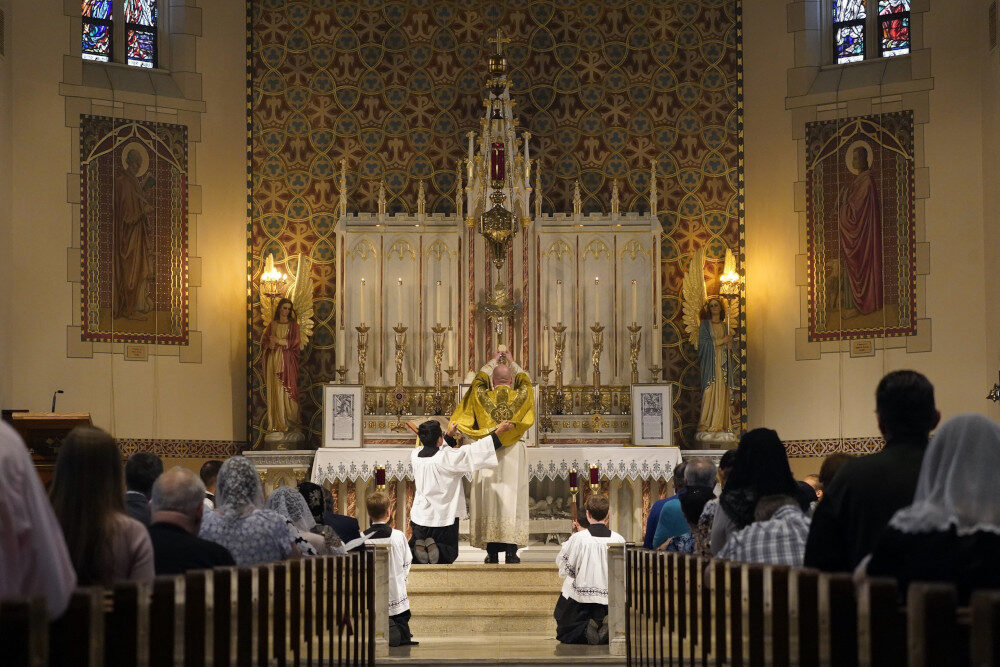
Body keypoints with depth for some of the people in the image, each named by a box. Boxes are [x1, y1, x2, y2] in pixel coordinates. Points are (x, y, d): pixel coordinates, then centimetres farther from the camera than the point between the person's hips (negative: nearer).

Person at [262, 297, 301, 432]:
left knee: (286, 390, -7)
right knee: (273, 390, -3)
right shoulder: (272, 324, 13)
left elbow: (295, 342, -3)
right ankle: (274, 423, -2)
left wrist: (279, 341, -9)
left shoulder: (293, 325, 7)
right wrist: (270, 345, -10)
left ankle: (286, 422, -4)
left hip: (287, 360, -2)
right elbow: (264, 341, 11)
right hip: (273, 360, 2)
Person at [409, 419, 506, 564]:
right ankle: (434, 547, -17)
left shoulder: (415, 455, -5)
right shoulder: (447, 457, -21)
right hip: (443, 518, -4)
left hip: (420, 517, 4)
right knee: (449, 554, 14)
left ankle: (418, 545, -16)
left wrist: (450, 435, 29)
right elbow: (475, 450, -14)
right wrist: (499, 432, -4)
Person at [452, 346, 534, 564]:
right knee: (512, 499, 1)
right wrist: (511, 362, 32)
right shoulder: (521, 396, -2)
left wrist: (493, 362, 32)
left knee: (489, 499, 2)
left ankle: (492, 551, 1)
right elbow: (525, 381, 20)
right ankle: (511, 551, -3)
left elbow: (478, 381, 19)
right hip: (515, 455, 0)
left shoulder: (483, 397, -3)